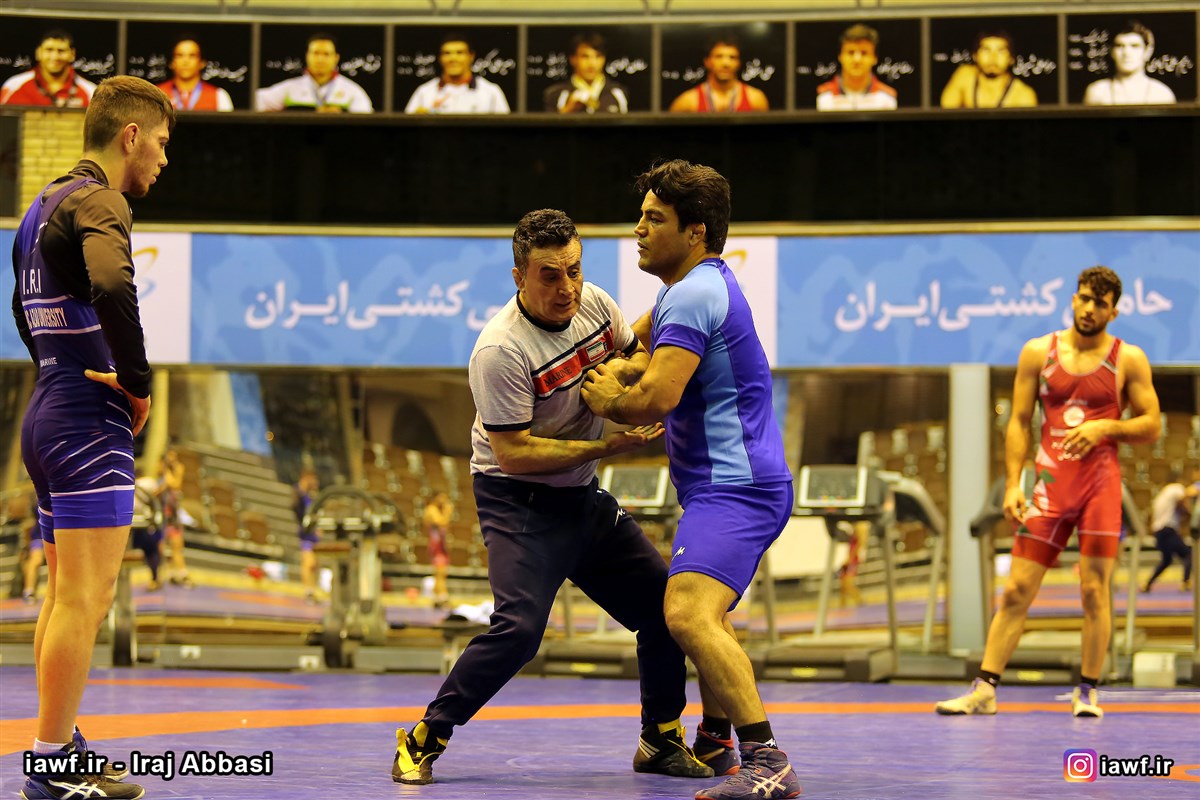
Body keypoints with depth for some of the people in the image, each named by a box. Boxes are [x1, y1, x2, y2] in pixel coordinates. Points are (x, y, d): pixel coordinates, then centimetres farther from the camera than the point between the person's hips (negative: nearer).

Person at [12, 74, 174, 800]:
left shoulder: (47, 205, 17)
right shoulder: (97, 203, -13)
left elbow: (26, 305, 30)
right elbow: (112, 286, -33)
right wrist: (139, 384, -20)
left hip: (49, 412, 10)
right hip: (90, 423, -10)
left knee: (67, 596, 15)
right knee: (85, 599, -8)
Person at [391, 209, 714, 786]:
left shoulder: (595, 303, -4)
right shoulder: (501, 350, -25)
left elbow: (642, 356, 16)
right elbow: (514, 453, -24)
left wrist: (619, 371, -7)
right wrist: (607, 446, -25)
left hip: (584, 499, 8)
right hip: (517, 501, -7)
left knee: (663, 605, 6)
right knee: (518, 628, -24)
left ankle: (662, 742, 23)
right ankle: (421, 743, -10)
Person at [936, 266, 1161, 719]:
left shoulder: (1129, 360, 3)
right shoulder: (1038, 353, 7)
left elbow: (1150, 427, 4)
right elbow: (1018, 422, 8)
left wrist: (1105, 427, -14)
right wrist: (1012, 485, 0)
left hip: (1101, 482, -1)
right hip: (1049, 484, 1)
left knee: (1094, 590, -3)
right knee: (1017, 589, -1)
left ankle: (1087, 693, 9)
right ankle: (984, 690, 1)